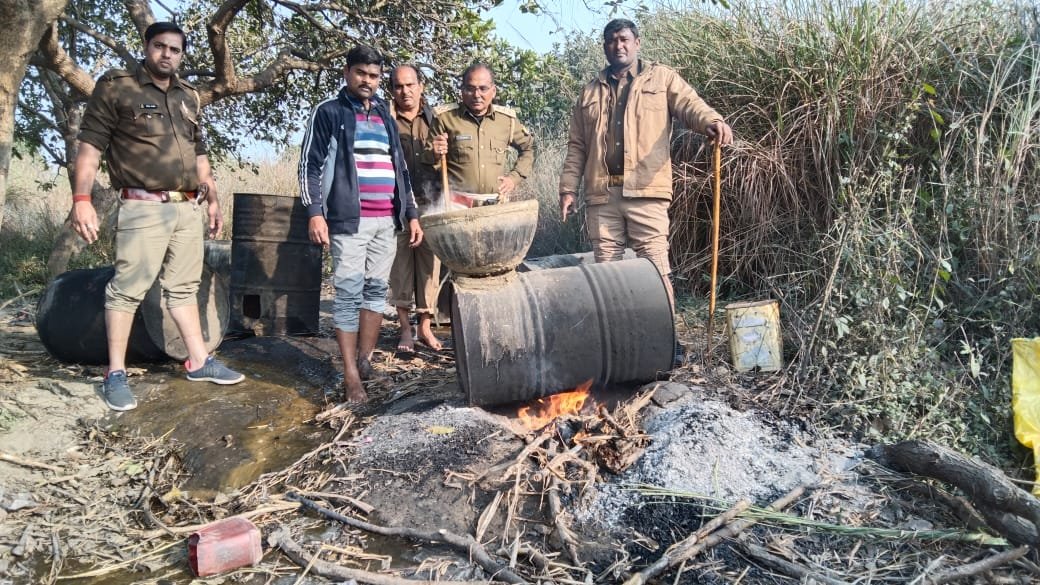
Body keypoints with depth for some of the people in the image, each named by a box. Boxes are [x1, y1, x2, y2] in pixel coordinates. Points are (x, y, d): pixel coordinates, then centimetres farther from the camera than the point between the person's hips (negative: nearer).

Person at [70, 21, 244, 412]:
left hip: (188, 208, 6)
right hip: (143, 208, -6)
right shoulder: (115, 87, -2)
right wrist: (81, 198, -15)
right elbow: (90, 144, -7)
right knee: (127, 289, -4)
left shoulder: (189, 97, 16)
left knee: (184, 287, 12)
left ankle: (199, 362, 18)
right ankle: (116, 375, 3)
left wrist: (212, 200, 20)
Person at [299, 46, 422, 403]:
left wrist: (411, 213, 15)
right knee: (349, 294, -6)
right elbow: (310, 165, -2)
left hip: (387, 220, 6)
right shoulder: (329, 112, 3)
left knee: (377, 290, 7)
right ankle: (351, 375, -3)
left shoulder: (385, 116, 20)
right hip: (349, 220, -5)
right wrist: (315, 212, -13)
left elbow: (400, 168, 22)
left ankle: (366, 360, 16)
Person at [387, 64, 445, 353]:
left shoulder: (434, 118, 11)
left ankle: (425, 326, 14)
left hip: (430, 202, 2)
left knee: (429, 263, 3)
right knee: (400, 264, 2)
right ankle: (405, 328, 12)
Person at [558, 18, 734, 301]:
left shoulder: (662, 78, 10)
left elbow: (690, 104, -7)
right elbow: (577, 146, 16)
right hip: (601, 193, 4)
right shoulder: (590, 91, 19)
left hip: (645, 190, -3)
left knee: (654, 266, -6)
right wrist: (568, 188, 8)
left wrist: (712, 121, -29)